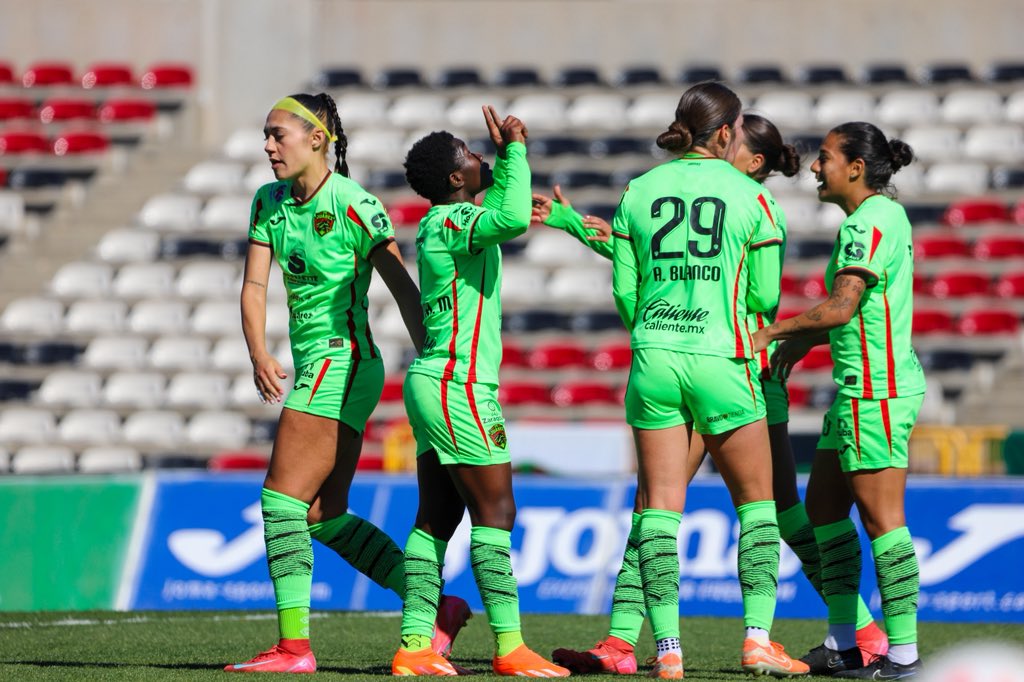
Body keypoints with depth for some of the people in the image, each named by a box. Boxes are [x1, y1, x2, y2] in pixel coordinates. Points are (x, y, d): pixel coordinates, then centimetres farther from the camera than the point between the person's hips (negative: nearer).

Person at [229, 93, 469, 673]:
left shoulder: (353, 204, -13)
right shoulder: (269, 202, 9)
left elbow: (404, 288, -11)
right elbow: (254, 286, 5)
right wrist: (259, 353, -12)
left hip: (341, 363, -9)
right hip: (314, 366, 9)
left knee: (283, 500, -11)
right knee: (325, 517, 11)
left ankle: (294, 646, -9)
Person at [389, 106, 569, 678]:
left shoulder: (442, 222, 15)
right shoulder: (453, 221, -14)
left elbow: (494, 213, 37)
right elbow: (511, 221, -35)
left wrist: (510, 153, 26)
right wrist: (515, 150, -21)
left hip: (434, 386, 10)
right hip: (459, 389, -10)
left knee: (438, 518, 7)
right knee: (495, 512, -9)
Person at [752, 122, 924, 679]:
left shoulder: (868, 222, -15)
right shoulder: (883, 215, 16)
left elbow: (840, 307, -24)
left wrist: (776, 330, -12)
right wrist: (806, 338, 17)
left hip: (876, 389, -10)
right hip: (862, 387, 10)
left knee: (880, 517, -9)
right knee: (823, 505, 14)